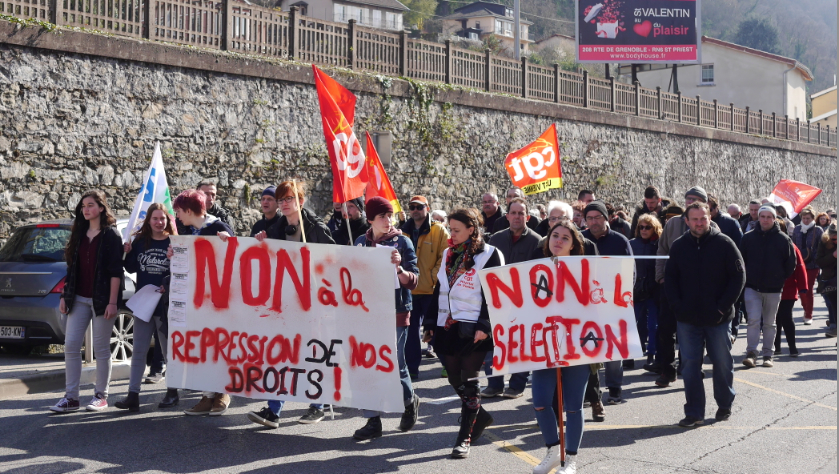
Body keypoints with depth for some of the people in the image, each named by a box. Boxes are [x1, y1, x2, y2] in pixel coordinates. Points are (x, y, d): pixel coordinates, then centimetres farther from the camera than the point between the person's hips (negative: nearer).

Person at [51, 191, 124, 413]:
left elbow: (116, 271, -10)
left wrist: (113, 302, -16)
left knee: (101, 348, 2)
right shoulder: (79, 234, 13)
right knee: (71, 345, 0)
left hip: (101, 300, -6)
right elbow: (72, 268, 15)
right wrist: (65, 295, 10)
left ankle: (101, 396, 12)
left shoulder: (111, 235, -4)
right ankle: (71, 397, 4)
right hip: (79, 299, 6)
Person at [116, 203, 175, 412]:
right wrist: (127, 253, -4)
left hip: (166, 304, -4)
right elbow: (132, 268, 13)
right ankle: (133, 395, 4)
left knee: (169, 349, 9)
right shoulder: (140, 241, 5)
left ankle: (172, 391, 21)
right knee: (138, 350, 3)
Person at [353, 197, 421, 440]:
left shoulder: (402, 242, -3)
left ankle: (410, 401, 30)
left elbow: (413, 281, -6)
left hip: (396, 312, -3)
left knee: (395, 364, 0)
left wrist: (399, 268, -24)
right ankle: (373, 421, 6)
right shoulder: (361, 242, 8)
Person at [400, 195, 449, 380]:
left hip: (431, 289, -4)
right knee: (411, 329, 7)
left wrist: (434, 277, -14)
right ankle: (412, 367, 14)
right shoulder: (404, 232, 11)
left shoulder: (439, 230, -2)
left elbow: (445, 257, -6)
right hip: (409, 289, 4)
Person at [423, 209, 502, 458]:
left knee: (468, 381, -5)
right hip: (447, 326, 7)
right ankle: (480, 417, 33)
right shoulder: (449, 254, 14)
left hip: (472, 328, -6)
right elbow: (438, 290, 17)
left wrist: (484, 326, -18)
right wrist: (430, 323, 14)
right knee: (455, 379, 11)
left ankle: (464, 438, 0)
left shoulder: (489, 255, -5)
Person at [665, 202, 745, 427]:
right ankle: (694, 412, 9)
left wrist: (723, 307, -11)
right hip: (687, 319, 2)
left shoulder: (724, 244, -5)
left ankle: (725, 406, 29)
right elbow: (670, 278, 9)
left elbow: (738, 277, -4)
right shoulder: (679, 246, 3)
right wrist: (678, 305, -5)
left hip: (718, 318, -2)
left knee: (722, 363, 11)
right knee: (690, 365, 2)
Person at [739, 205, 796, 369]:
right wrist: (746, 278, 6)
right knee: (753, 320, -11)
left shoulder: (783, 239, -1)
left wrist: (781, 279, 6)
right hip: (752, 288, 0)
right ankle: (751, 353, -10)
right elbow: (741, 261, 10)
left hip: (773, 289, 0)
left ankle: (768, 355, 15)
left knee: (769, 323, 9)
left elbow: (791, 263, 7)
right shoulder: (748, 238, 1)